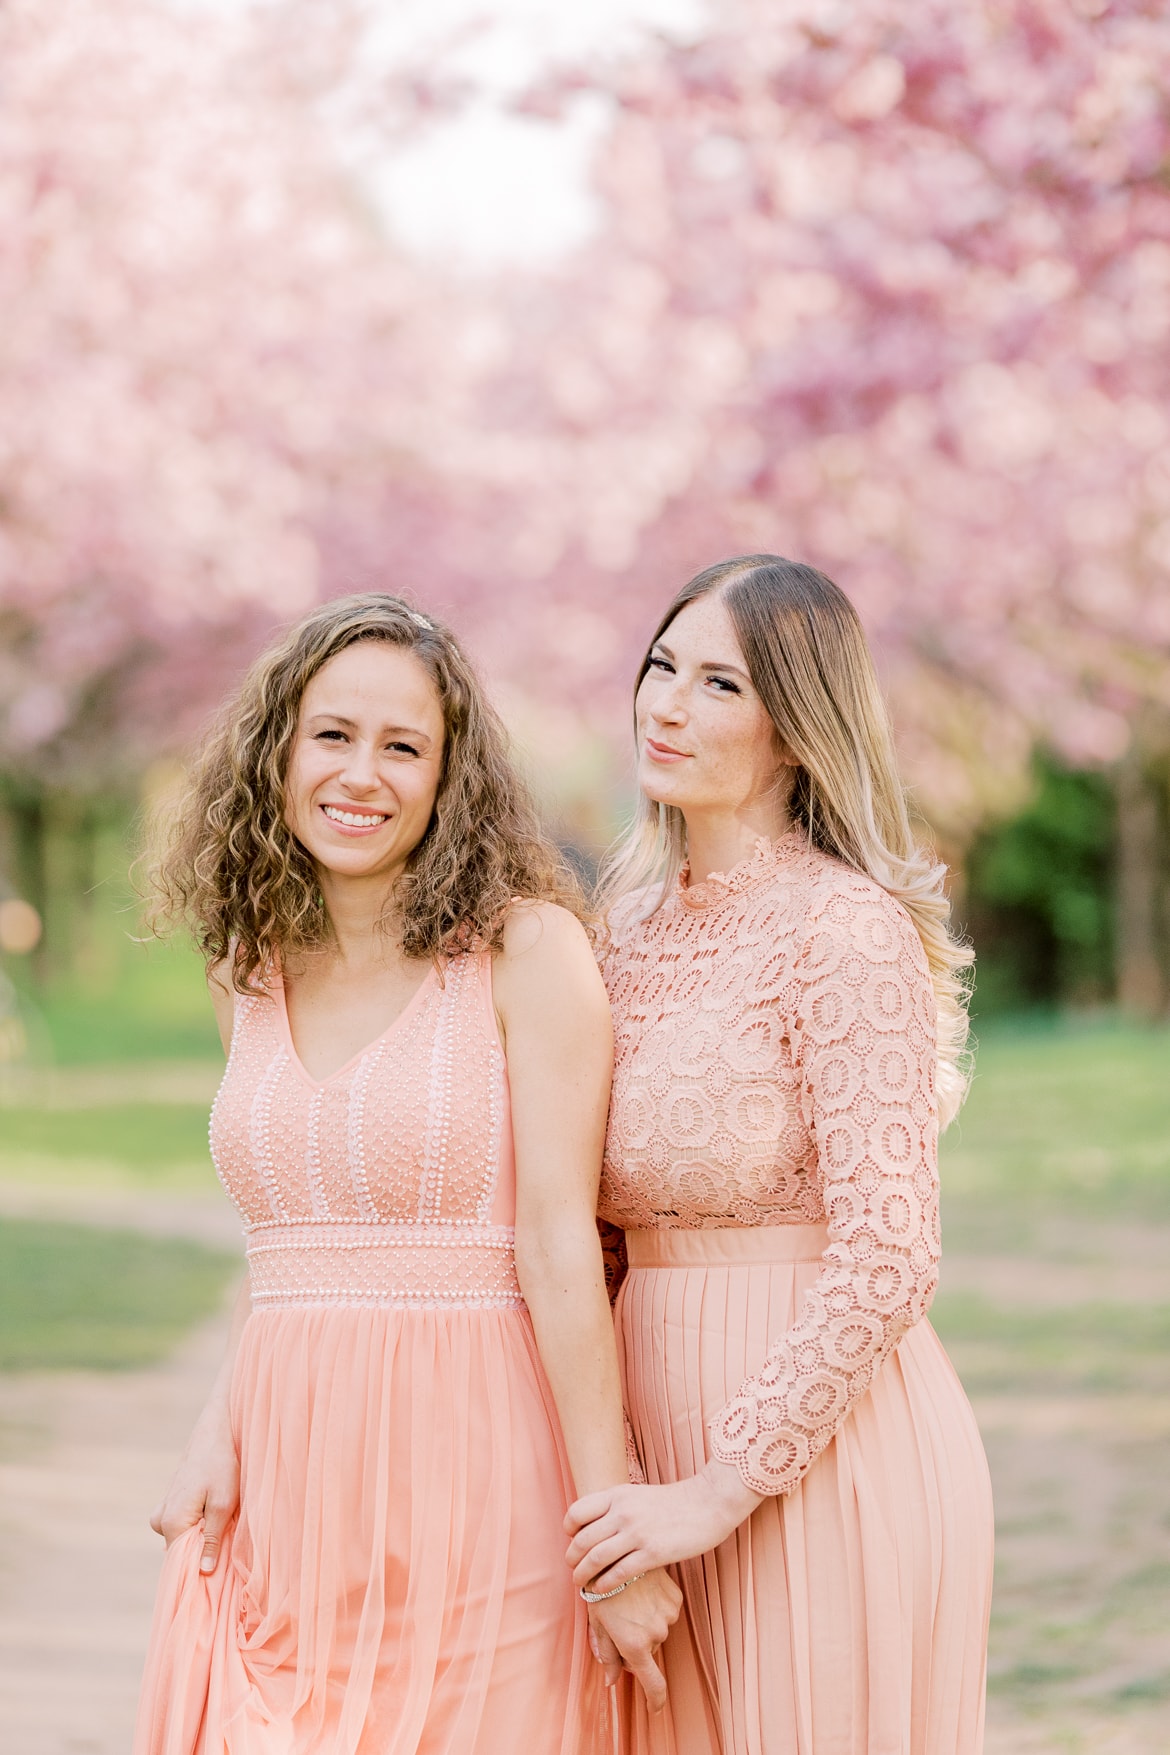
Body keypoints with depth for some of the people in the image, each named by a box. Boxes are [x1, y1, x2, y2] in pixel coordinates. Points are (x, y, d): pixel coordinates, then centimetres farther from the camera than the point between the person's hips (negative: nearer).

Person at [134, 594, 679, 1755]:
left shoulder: (528, 949, -6)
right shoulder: (251, 972, 10)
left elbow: (559, 1249, -11)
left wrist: (611, 1532, -13)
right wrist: (219, 1432, 1)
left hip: (470, 1471, -5)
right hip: (285, 1477, 5)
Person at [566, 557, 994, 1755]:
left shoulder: (848, 930, -13)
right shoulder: (640, 923, 10)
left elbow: (886, 1262, -19)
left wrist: (722, 1489, -19)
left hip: (819, 1453, -7)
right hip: (664, 1440, 7)